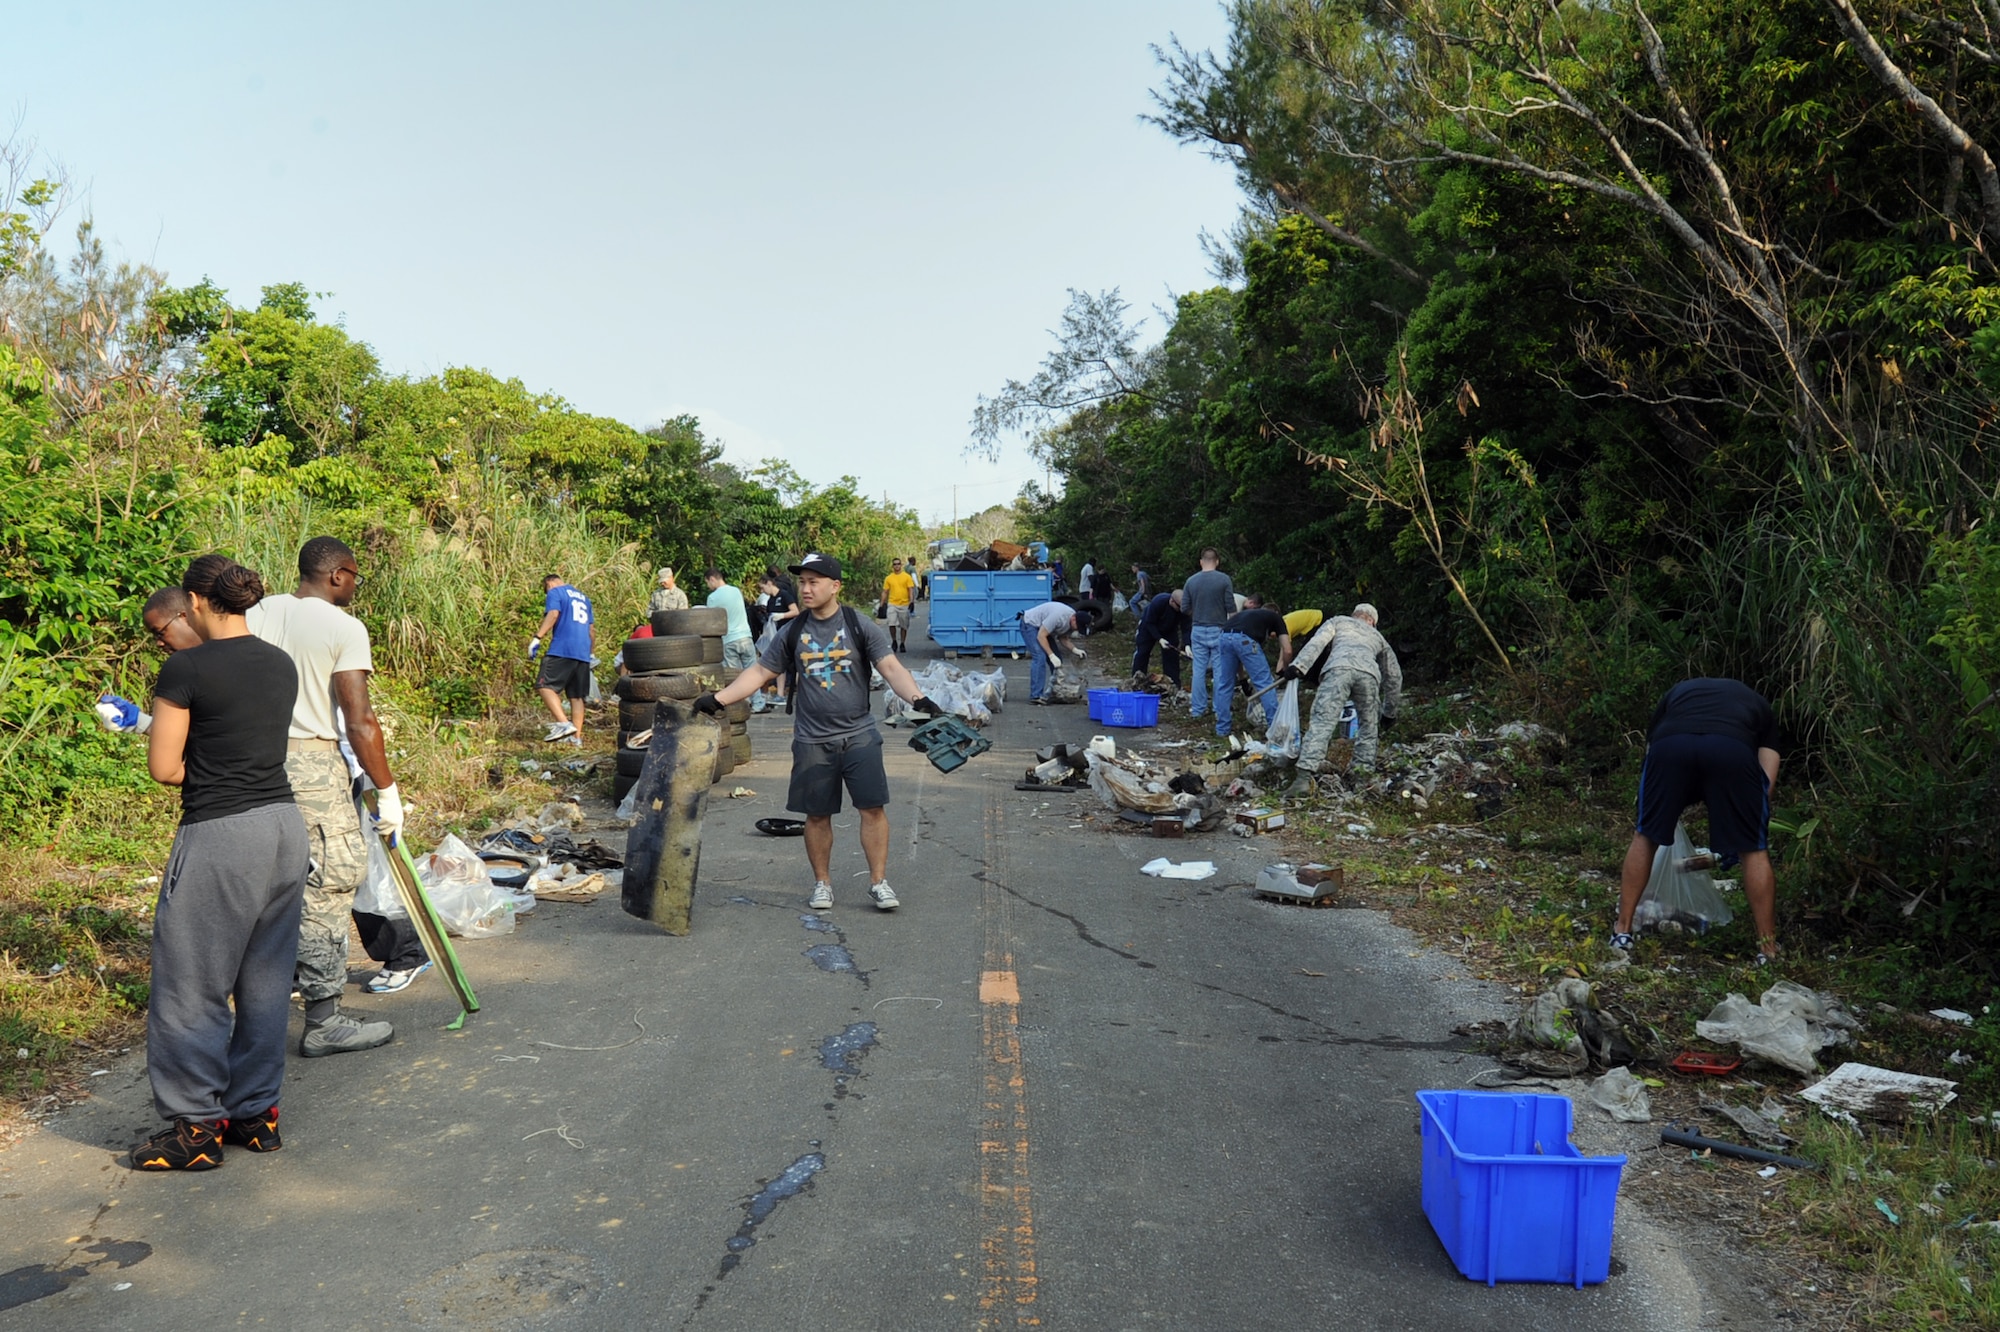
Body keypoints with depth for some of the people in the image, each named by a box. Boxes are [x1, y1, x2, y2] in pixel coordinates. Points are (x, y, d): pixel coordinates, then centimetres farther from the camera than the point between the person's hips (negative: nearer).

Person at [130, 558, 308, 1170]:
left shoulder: (187, 669, -11)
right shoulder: (281, 664, 8)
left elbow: (164, 767, -8)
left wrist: (200, 767, 10)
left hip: (221, 836, -7)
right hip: (284, 825, 7)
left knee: (191, 984, 7)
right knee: (266, 978, 15)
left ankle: (196, 1125, 15)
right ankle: (257, 1112, 23)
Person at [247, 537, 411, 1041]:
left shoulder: (260, 613, 9)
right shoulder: (344, 628, -9)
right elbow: (359, 722, -14)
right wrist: (388, 791, -8)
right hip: (313, 763, -7)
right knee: (328, 888, 0)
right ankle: (324, 1022, 4)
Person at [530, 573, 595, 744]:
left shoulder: (555, 592, 5)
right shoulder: (583, 597, 27)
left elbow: (553, 615, -13)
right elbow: (592, 628, 27)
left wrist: (537, 638, -17)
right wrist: (592, 653, 32)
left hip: (562, 650, -7)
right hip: (583, 654, 7)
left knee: (545, 686, -9)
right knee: (577, 696, 8)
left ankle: (564, 724, -24)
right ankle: (576, 737, 5)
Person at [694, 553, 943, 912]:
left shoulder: (860, 626, -1)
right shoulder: (793, 633, 7)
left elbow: (891, 668, -6)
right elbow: (759, 672, 11)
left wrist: (917, 698, -23)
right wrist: (717, 699, 2)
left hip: (859, 735, -2)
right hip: (812, 741, 2)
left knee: (872, 807, -6)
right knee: (817, 814, 6)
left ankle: (878, 882, 4)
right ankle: (822, 882, 20)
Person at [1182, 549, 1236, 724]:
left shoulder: (1191, 581, 1)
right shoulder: (1224, 580, -8)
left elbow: (1185, 608, 5)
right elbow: (1231, 608, -8)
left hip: (1198, 630, 3)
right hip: (1218, 630, -3)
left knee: (1199, 671, 9)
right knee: (1221, 672, 2)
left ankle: (1197, 710, 13)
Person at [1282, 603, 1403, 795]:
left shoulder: (1338, 621, 35)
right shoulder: (1377, 636, 43)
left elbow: (1317, 642, 14)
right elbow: (1394, 675, 45)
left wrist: (1298, 667, 2)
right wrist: (1389, 712, 54)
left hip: (1338, 668, -2)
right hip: (1369, 673, 2)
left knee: (1321, 723, -12)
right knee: (1369, 726, 22)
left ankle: (1305, 776, -24)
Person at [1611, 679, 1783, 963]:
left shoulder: (1677, 692, 43)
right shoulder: (1757, 703, 39)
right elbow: (1767, 779, 26)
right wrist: (1739, 833, 35)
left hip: (1669, 746, 1)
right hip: (1734, 751, -1)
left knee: (1645, 837, 22)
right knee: (1754, 850, 17)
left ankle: (1622, 932, 25)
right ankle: (1768, 949, 23)